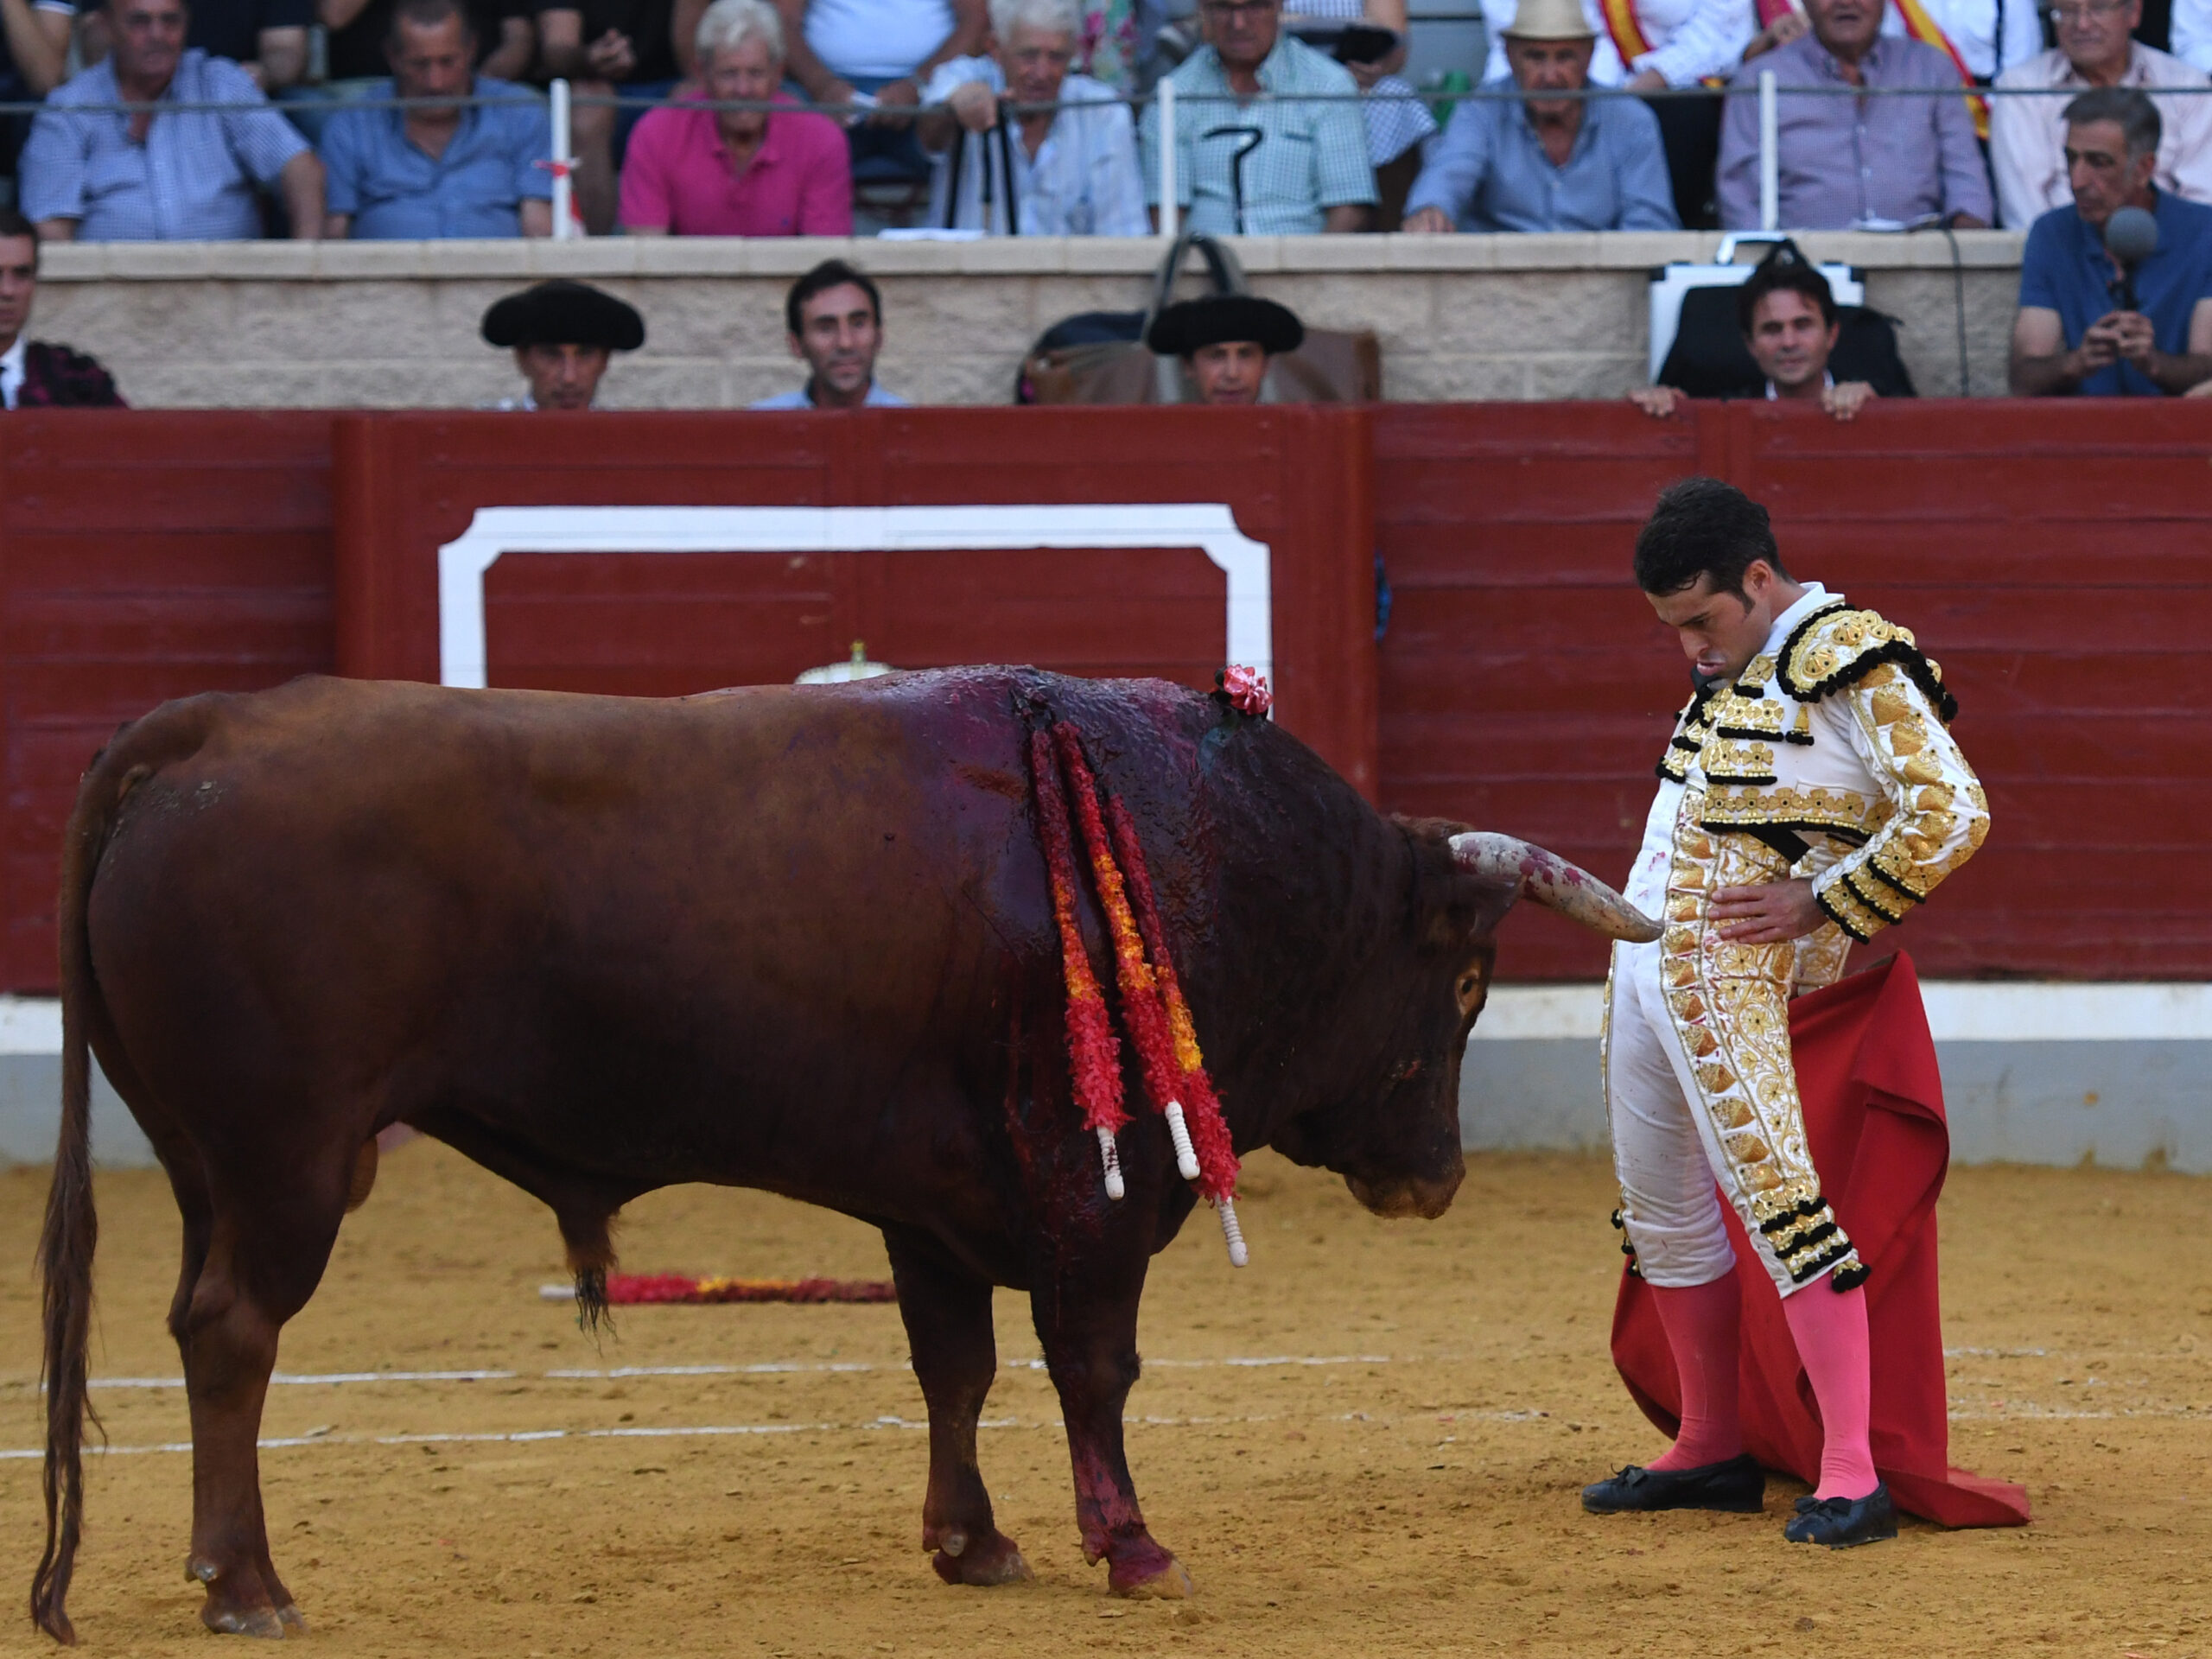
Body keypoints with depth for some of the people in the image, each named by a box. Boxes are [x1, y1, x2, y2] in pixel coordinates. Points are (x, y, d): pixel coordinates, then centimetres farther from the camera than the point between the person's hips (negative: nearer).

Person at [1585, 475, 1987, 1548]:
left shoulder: (1852, 664, -13)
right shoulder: (1735, 664, 13)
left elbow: (1952, 815, -20)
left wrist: (1818, 907, -16)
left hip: (1733, 977, -9)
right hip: (1644, 966, 9)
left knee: (1774, 1197, -15)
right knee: (1663, 1212, 15)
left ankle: (1851, 1477, -17)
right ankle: (1712, 1451, 27)